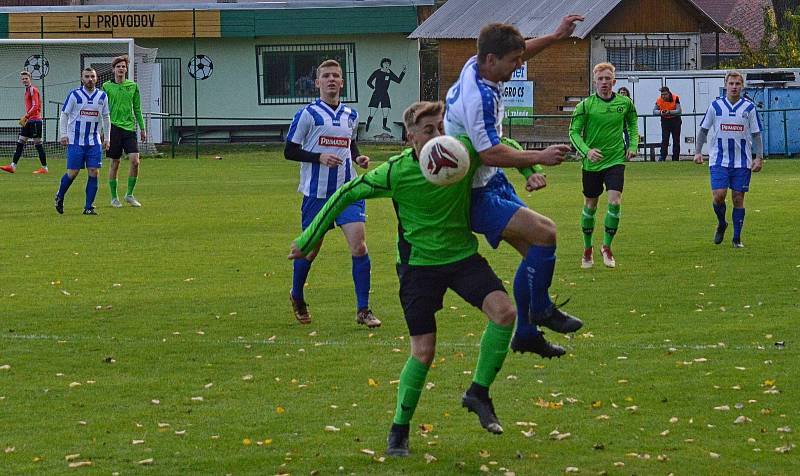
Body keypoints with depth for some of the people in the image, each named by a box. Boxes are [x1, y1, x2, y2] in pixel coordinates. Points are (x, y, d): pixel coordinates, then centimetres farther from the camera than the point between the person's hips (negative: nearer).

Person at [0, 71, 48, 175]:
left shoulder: (33, 90, -10)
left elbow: (35, 107, -18)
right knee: (20, 143, 6)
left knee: (38, 144, -5)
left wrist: (25, 117, -20)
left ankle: (44, 168, 0)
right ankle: (13, 166, 6)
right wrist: (24, 118, 13)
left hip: (35, 120, -9)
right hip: (28, 121, 9)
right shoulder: (27, 91, 18)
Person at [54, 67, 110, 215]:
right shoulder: (74, 95, -3)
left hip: (94, 141, 3)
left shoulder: (102, 96, 6)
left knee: (94, 172, -5)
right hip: (75, 141, -3)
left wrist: (107, 138, 11)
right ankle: (59, 197, 23)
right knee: (72, 173, -3)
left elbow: (106, 118, 15)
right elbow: (64, 115, 0)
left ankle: (88, 207, 0)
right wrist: (63, 135, -8)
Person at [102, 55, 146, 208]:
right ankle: (114, 198, 11)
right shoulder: (107, 86, 2)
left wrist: (142, 128, 12)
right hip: (114, 126, -2)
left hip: (129, 127, 2)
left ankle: (130, 194, 5)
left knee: (135, 161, -9)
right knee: (115, 163, 2)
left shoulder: (133, 86, 9)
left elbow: (137, 109, 14)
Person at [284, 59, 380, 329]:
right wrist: (320, 157, -18)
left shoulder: (350, 115, 10)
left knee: (358, 244, -12)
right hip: (316, 192, -3)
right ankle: (297, 298, 36)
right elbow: (289, 151, -4)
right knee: (310, 248, 8)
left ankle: (363, 310, -7)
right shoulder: (308, 114, -5)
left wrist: (358, 158, 6)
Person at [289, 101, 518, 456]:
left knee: (504, 311, -20)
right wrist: (310, 239, -4)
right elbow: (346, 195, -8)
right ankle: (399, 430, 14)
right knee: (423, 351, -6)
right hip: (419, 264, -3)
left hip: (463, 254, 3)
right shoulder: (396, 172, -20)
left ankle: (478, 393, 0)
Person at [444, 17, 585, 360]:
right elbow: (490, 153, -30)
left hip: (492, 182, 10)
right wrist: (539, 158, -24)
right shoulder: (478, 97, -29)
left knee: (536, 250, 10)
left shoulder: (475, 66, 0)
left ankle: (526, 333, 19)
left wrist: (555, 36, 20)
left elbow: (519, 52, 22)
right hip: (475, 195, -10)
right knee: (544, 232, -21)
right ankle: (541, 310, -3)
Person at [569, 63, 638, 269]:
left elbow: (632, 124, 18)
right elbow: (574, 132, -8)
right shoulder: (585, 105, -9)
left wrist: (633, 145, 3)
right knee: (590, 206, 8)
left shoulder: (624, 103, -1)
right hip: (592, 163, -1)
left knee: (614, 201, -14)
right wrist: (587, 151, -24)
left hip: (615, 160, 1)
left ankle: (607, 247, 2)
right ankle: (587, 250, 26)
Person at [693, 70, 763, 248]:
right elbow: (704, 130, 9)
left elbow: (756, 134, 4)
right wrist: (698, 152, 0)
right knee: (719, 195, -12)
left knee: (738, 199, 2)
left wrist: (759, 158, -3)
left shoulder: (749, 107, 1)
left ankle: (737, 238, 12)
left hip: (742, 162, 0)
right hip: (719, 160, 0)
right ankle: (721, 224, 18)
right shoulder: (716, 106, 1)